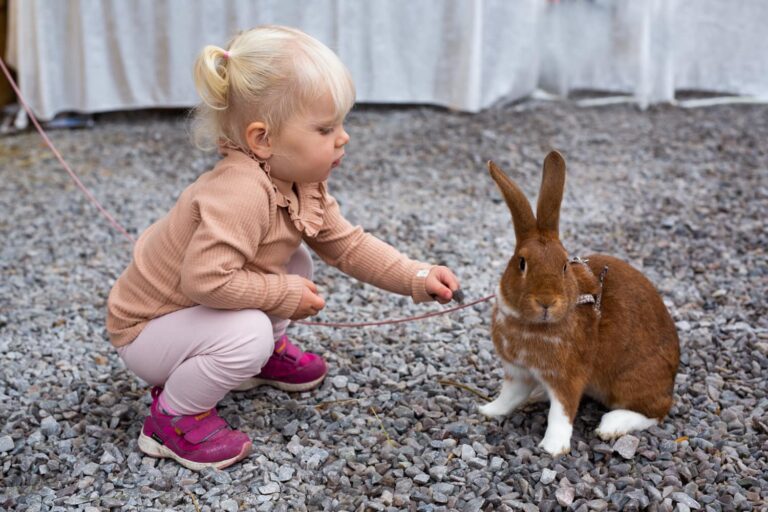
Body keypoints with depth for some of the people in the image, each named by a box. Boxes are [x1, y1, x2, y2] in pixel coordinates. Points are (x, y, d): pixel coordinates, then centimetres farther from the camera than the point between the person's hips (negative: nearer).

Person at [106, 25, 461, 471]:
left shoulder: (303, 185, -7)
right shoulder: (241, 193, -37)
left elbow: (348, 245, 1)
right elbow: (205, 279, -43)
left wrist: (417, 278, -10)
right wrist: (286, 295, -29)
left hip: (194, 311, 9)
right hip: (146, 330, -8)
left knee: (296, 263, 3)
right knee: (248, 332, -32)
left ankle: (265, 355, 23)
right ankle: (174, 417, -7)